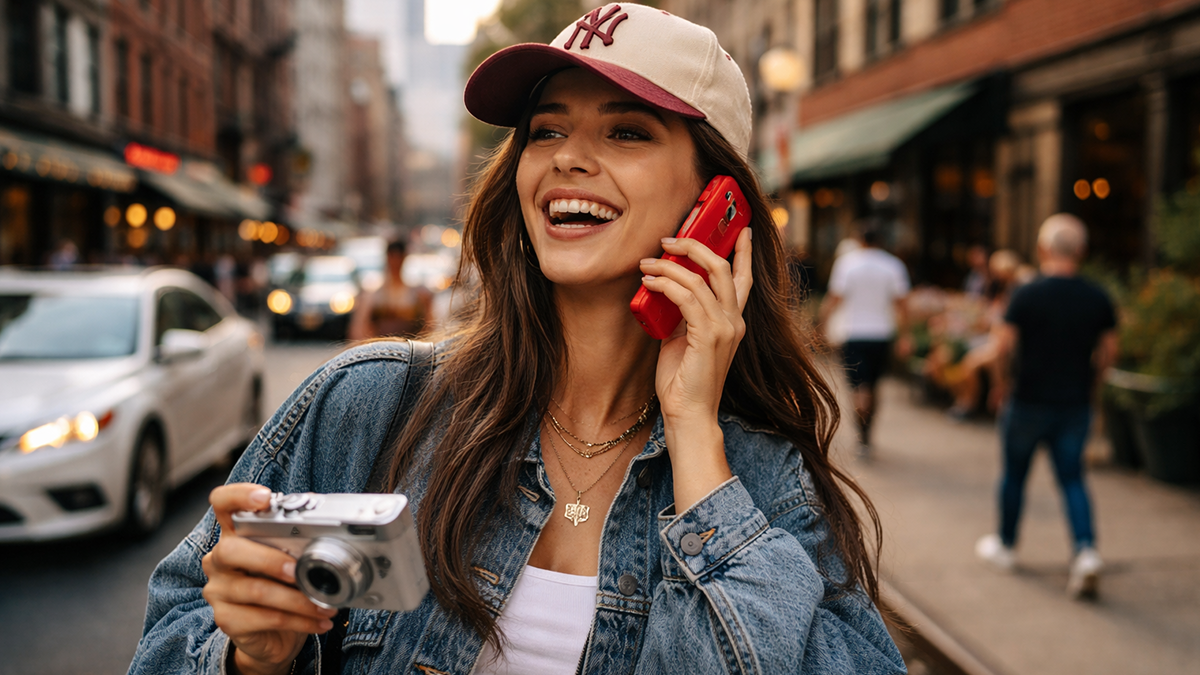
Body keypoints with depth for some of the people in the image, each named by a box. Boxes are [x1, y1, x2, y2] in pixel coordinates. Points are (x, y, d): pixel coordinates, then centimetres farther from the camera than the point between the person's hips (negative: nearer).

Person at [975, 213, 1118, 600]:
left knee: (1014, 473, 14)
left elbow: (1005, 346, -13)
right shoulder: (1098, 299, -2)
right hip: (1076, 404, 3)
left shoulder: (1027, 295, -15)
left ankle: (1005, 546, 30)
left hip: (1029, 401, -3)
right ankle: (1086, 550, -9)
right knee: (1072, 478, 10)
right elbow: (1108, 352, 4)